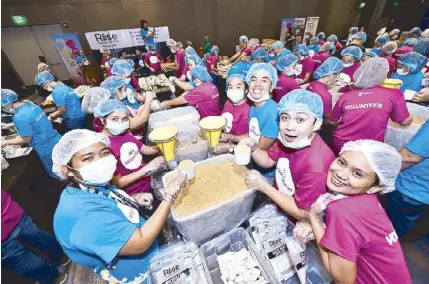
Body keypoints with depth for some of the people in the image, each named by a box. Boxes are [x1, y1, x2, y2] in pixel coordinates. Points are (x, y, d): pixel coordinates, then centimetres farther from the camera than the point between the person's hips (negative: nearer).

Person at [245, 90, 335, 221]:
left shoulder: (316, 166, -33)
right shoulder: (287, 139, -13)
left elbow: (301, 213, -22)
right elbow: (268, 161, 2)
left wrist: (264, 187, -22)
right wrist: (252, 148, -18)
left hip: (294, 223, -5)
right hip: (279, 202, 6)